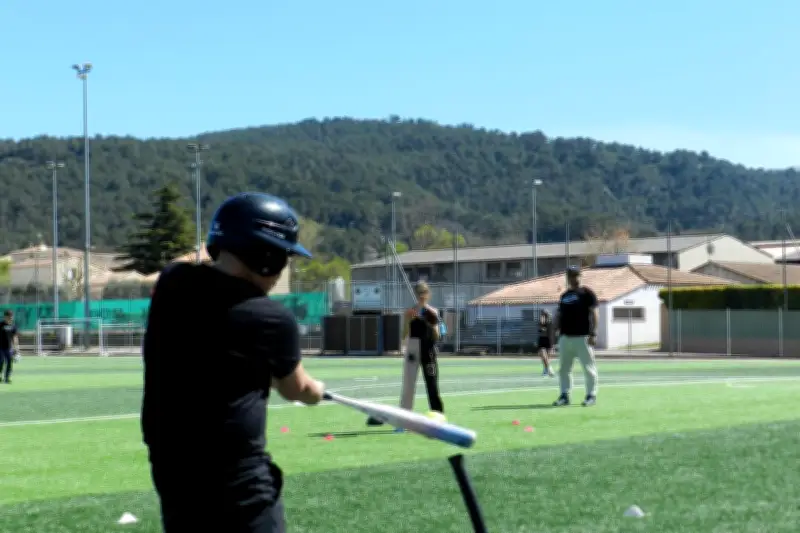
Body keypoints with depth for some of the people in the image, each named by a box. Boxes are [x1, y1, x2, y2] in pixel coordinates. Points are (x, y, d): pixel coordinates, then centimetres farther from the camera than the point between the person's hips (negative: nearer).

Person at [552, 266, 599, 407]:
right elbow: (559, 315, 21)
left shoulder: (587, 293, -1)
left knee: (588, 367, -4)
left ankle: (591, 395, 2)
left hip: (582, 337, -6)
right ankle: (564, 395, 14)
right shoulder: (564, 295, 19)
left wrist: (593, 333, -15)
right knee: (564, 368, 7)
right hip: (565, 337, 6)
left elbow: (593, 314, -7)